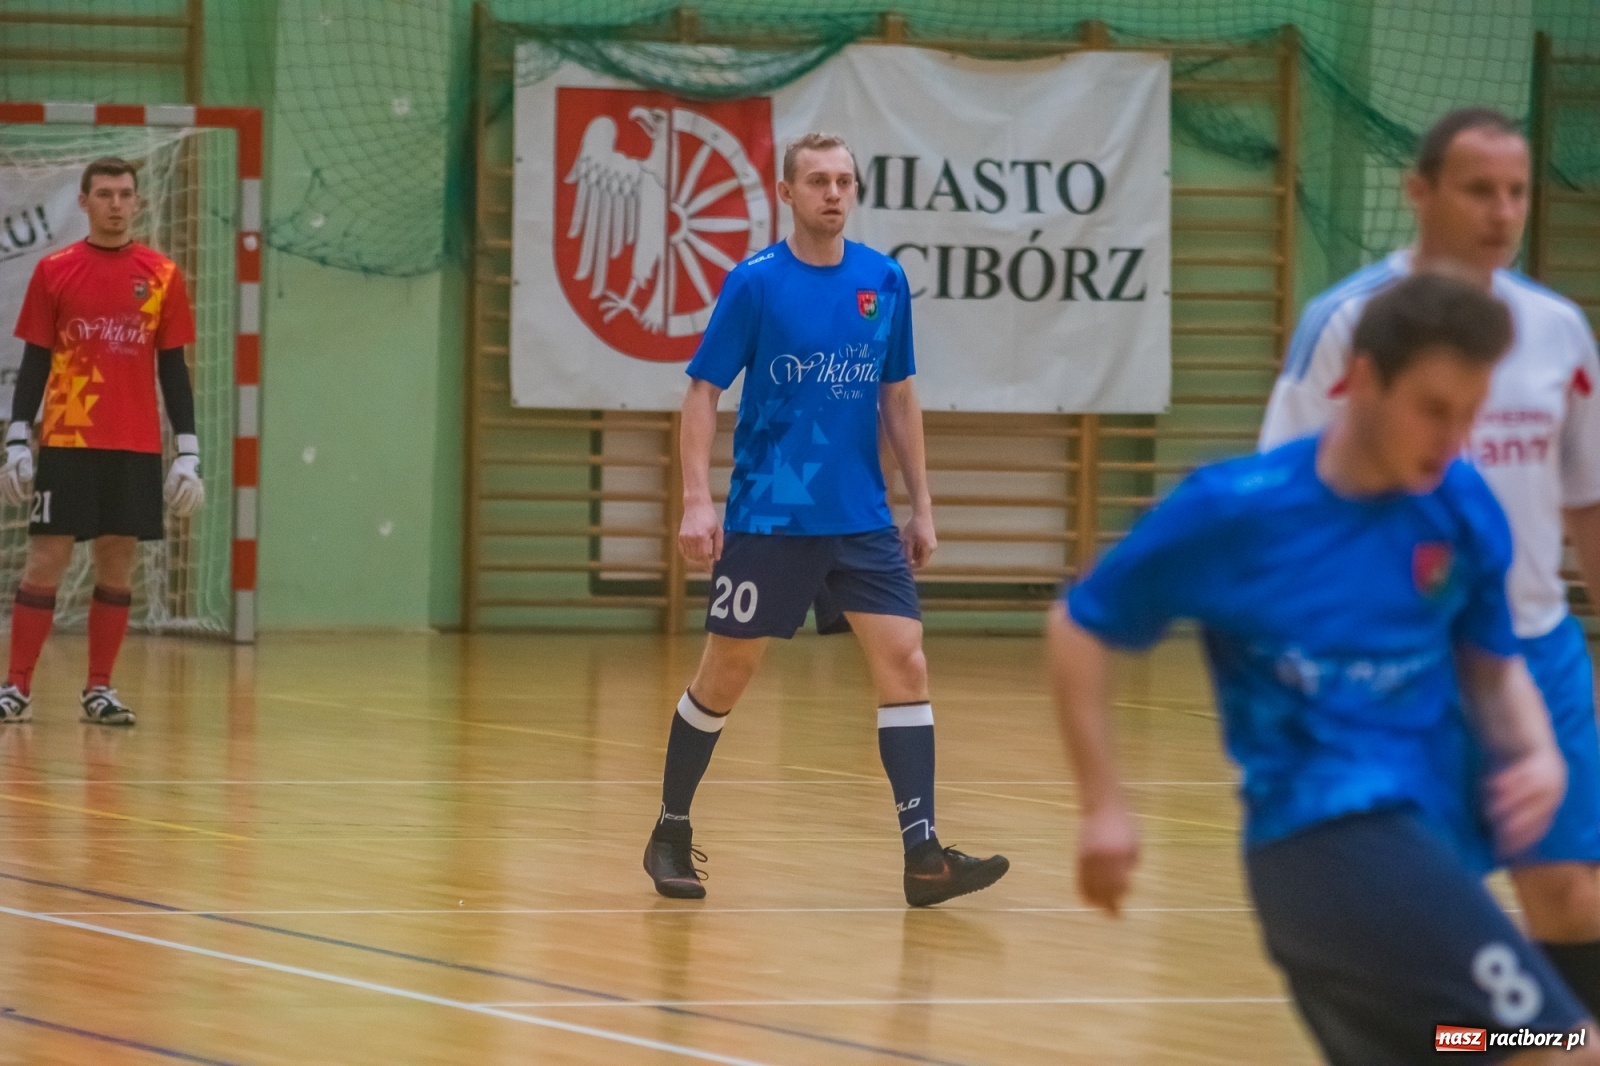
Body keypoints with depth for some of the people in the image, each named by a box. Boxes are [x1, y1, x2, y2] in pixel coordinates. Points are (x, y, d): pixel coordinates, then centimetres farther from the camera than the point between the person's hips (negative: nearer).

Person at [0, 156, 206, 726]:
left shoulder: (163, 276, 6)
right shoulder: (55, 271, 3)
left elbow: (173, 368, 8)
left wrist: (188, 452, 2)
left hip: (136, 448, 2)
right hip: (65, 443, -2)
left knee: (118, 564, 2)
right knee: (46, 560, -3)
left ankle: (100, 690, 8)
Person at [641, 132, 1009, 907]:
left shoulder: (884, 282, 5)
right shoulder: (756, 282, -6)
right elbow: (702, 392, -5)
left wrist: (921, 505, 11)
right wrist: (697, 500, -15)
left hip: (862, 520, 3)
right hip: (767, 518, -3)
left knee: (903, 662, -9)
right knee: (725, 675, 4)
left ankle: (923, 855, -12)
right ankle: (671, 835, 22)